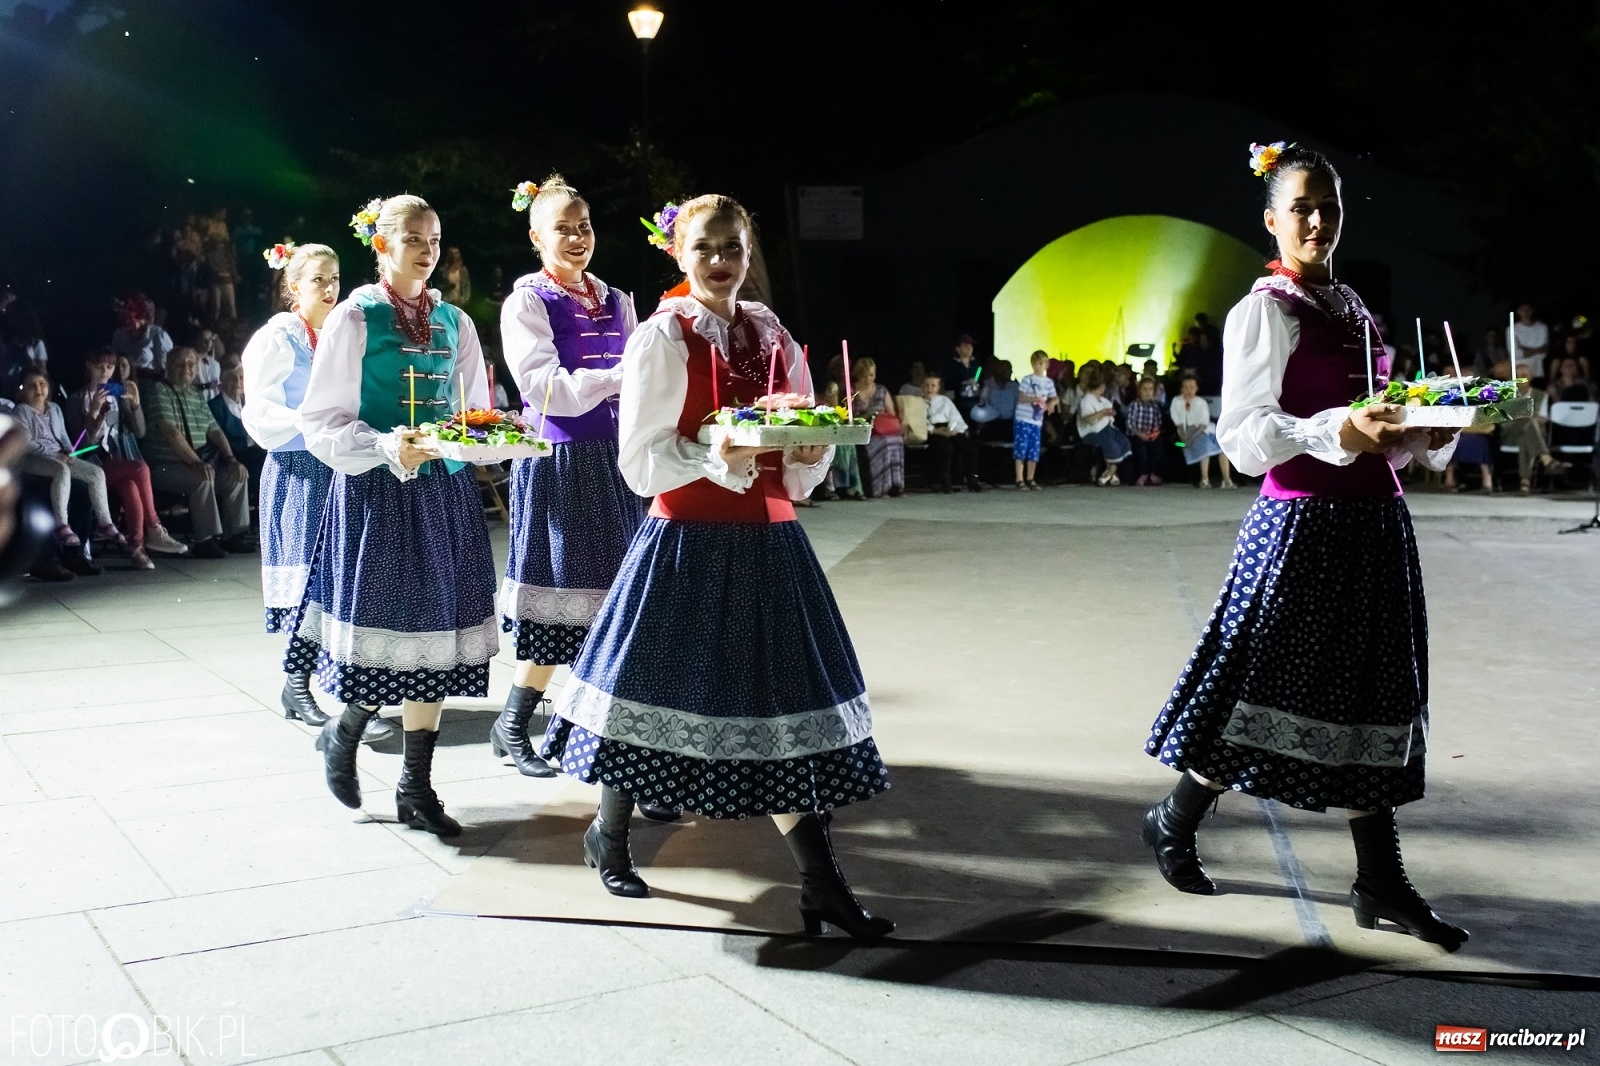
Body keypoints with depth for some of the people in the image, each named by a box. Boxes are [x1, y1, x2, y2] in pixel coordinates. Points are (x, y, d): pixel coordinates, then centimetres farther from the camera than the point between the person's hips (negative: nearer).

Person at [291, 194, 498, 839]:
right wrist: (388, 447, -22)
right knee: (383, 626, -3)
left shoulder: (455, 323, 11)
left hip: (445, 492, 4)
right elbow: (321, 421, -7)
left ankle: (416, 789, 14)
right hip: (377, 493, -4)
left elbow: (476, 414, 17)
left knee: (433, 629, 4)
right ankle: (343, 732, 29)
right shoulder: (355, 318, -3)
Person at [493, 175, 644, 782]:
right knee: (560, 605, -4)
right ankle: (511, 728, 11)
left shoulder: (616, 302, 14)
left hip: (616, 459, 6)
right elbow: (544, 388, -15)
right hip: (559, 463, -6)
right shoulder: (527, 301, -4)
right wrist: (618, 378, -23)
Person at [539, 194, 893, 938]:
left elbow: (806, 457, 13)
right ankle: (609, 837, 31)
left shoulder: (774, 338, 11)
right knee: (662, 684, 5)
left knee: (785, 696, 3)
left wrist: (807, 456, -10)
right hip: (689, 541, -4)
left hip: (767, 541, 5)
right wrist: (719, 458, -23)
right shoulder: (662, 338, -4)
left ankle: (820, 884, 8)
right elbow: (640, 461, -9)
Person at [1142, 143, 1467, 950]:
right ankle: (1173, 824, 21)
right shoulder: (1264, 312, -7)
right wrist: (1336, 432, -28)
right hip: (1302, 525, -7)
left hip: (1374, 523, 7)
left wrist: (1427, 436, 1)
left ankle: (1380, 883, 15)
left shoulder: (1353, 309, 16)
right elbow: (1243, 435, -15)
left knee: (1368, 692, 8)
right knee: (1270, 681, 0)